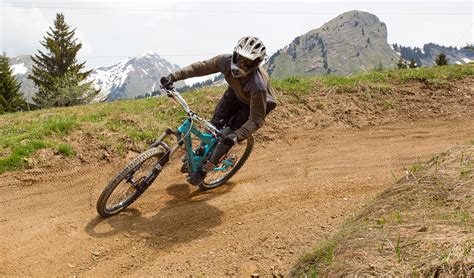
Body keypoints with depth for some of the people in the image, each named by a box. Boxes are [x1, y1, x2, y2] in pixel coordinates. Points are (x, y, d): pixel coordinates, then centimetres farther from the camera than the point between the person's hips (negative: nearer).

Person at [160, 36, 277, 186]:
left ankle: (204, 169, 3)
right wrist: (174, 76, -25)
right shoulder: (226, 61, -31)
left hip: (258, 103, -5)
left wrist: (237, 135, -49)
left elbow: (256, 120, -37)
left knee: (228, 134, -14)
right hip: (235, 93, 5)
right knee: (215, 124, -4)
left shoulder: (258, 86, -44)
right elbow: (201, 67, -18)